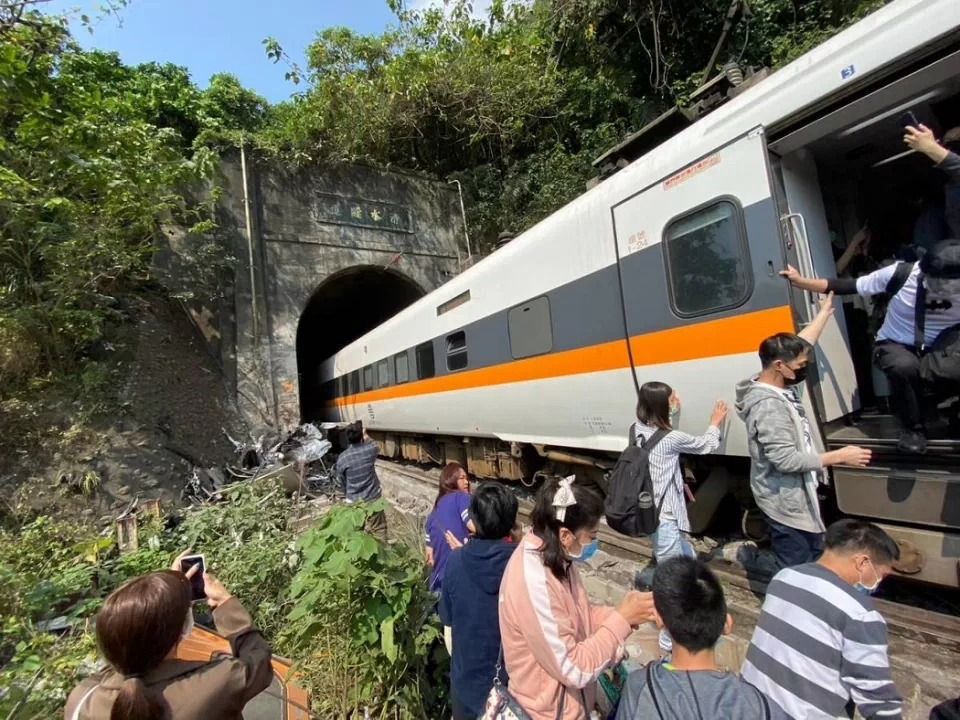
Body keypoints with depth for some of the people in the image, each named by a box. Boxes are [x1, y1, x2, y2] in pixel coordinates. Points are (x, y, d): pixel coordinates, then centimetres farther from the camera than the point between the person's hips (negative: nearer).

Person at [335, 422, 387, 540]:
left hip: (353, 501, 1)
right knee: (379, 529, 14)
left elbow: (343, 482, 2)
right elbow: (376, 448, 13)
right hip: (373, 498, 0)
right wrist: (366, 436, 21)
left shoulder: (342, 458, -12)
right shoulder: (370, 450, -15)